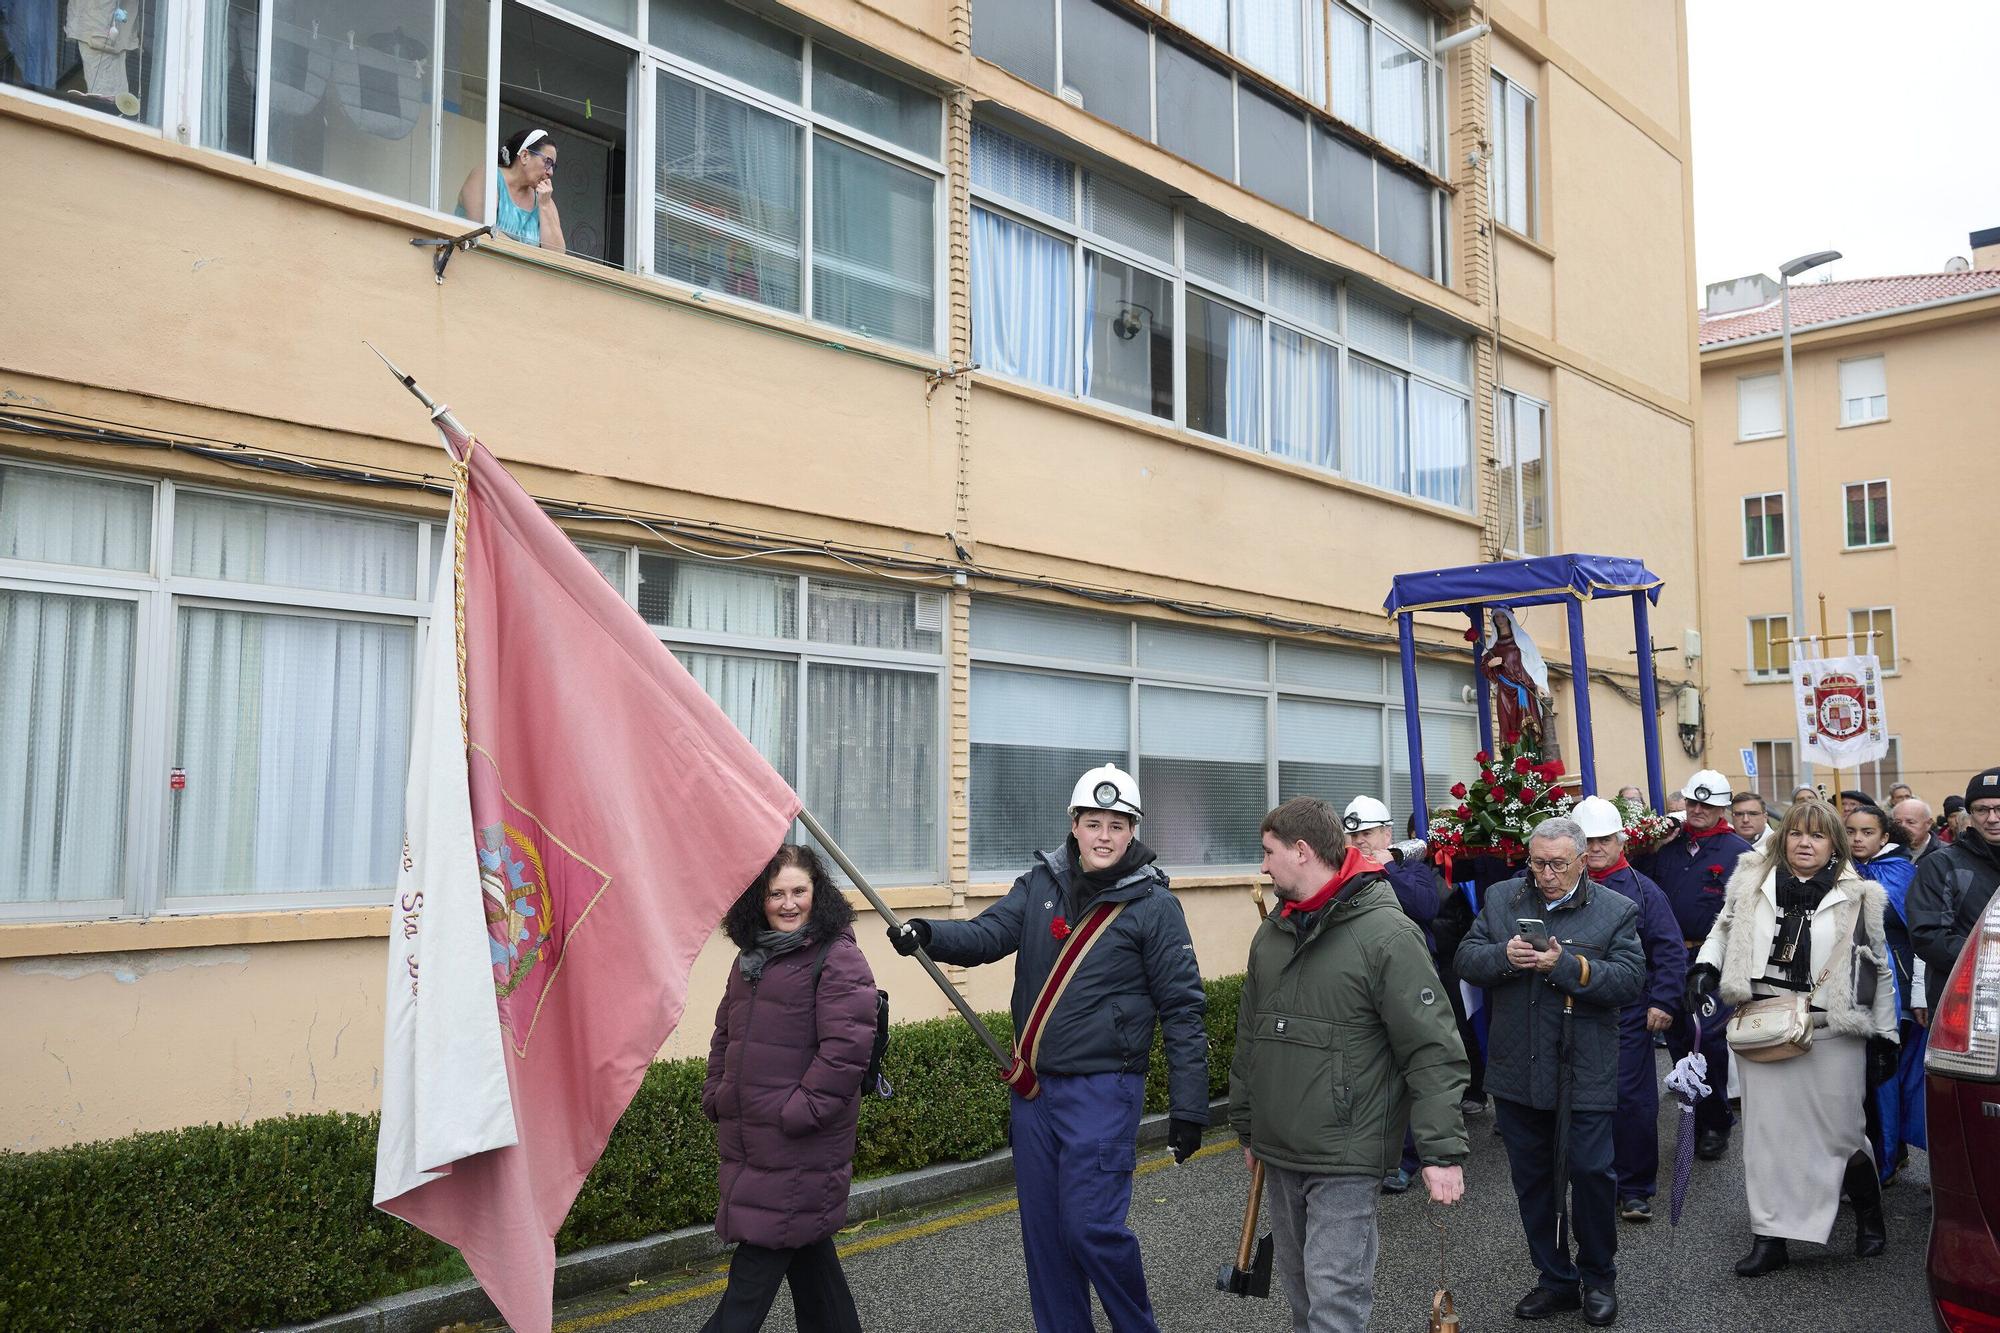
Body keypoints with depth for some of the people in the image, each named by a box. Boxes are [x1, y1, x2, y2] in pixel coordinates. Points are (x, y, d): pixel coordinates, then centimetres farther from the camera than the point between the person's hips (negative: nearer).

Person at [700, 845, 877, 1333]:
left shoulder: (838, 958, -12)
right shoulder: (751, 957, 14)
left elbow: (845, 1047, -19)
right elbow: (726, 1033, 22)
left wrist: (800, 1113, -20)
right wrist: (716, 1095, 12)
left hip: (802, 1144, -8)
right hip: (747, 1137, 8)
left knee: (758, 1262, -3)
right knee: (807, 1248, 17)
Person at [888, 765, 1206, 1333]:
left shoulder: (1153, 903, -7)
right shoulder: (1041, 882, 5)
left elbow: (1183, 1009, -6)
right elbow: (988, 934, -6)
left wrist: (1188, 1109, -9)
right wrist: (928, 935, -27)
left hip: (1103, 1088, -5)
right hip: (1033, 1083, 5)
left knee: (1092, 1225, -6)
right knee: (1042, 1228, 12)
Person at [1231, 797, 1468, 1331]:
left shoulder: (1386, 933, -14)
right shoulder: (1272, 932, 9)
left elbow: (1432, 1051, -16)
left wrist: (1443, 1151, -18)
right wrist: (1246, 1125, 20)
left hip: (1345, 1157, -7)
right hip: (1277, 1151, 7)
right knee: (1299, 1288, 19)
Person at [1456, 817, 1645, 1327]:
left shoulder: (1615, 911, -2)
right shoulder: (1501, 899, 6)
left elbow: (1631, 979, -11)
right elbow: (1466, 959, 2)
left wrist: (1567, 966, -23)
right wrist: (1504, 956, -18)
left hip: (1583, 1072, -3)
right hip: (1516, 1069, 4)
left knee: (1591, 1171, 0)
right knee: (1531, 1176, 12)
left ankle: (1597, 1277, 23)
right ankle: (1556, 1279, 27)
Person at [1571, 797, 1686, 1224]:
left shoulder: (1641, 889, -1)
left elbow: (1670, 950, -2)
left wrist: (1663, 1002, -9)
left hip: (1628, 1016, -2)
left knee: (1632, 1100, 1)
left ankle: (1635, 1189, 15)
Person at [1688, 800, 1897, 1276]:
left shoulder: (1858, 897, 0)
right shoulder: (1752, 882, 3)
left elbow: (1879, 970, 6)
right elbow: (1724, 929, 18)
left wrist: (1884, 1035, 6)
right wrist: (1705, 967, 0)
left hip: (1830, 1035, -2)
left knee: (1840, 1131, 6)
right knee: (1767, 1132, 5)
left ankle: (1869, 1214, 35)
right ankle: (1770, 1237, 13)